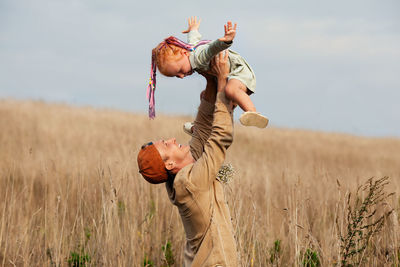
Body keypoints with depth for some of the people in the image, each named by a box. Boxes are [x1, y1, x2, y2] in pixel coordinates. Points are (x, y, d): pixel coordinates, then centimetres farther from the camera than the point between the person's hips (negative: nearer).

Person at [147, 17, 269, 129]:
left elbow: (213, 48, -53)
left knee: (230, 89, -42)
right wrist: (193, 29, 47)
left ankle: (254, 113, -62)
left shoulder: (199, 56, -31)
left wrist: (226, 41, -74)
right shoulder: (190, 45, -1)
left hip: (240, 70, -11)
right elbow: (194, 37, 24)